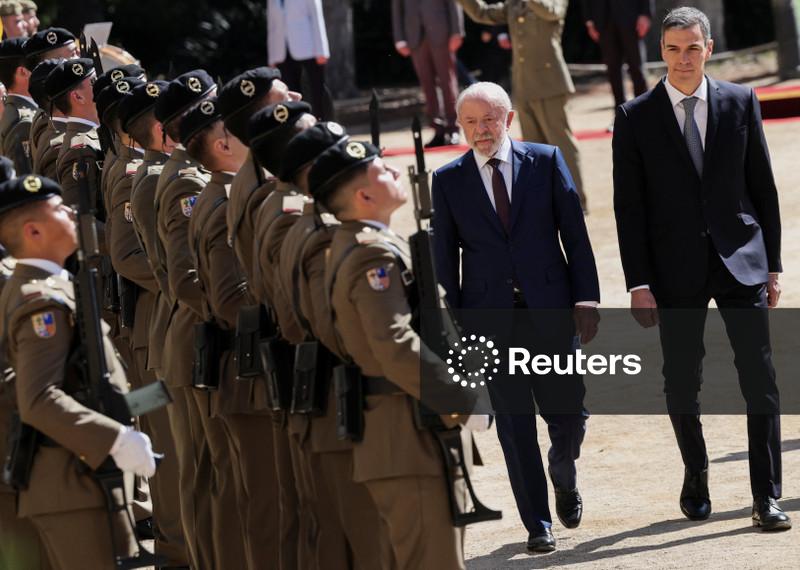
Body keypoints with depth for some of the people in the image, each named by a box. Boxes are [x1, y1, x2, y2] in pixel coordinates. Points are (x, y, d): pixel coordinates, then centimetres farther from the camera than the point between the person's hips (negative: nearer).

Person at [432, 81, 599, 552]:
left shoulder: (547, 161, 3)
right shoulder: (449, 180, 4)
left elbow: (574, 233, 3)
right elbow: (445, 255, 6)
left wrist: (586, 297, -4)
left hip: (549, 309, 0)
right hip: (489, 315, 0)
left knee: (569, 414, 2)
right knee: (514, 424, 1)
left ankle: (564, 477, 35)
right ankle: (538, 523, 11)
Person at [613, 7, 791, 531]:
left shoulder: (740, 103, 4)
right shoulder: (636, 118, 0)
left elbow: (763, 188, 8)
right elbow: (629, 207, -1)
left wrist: (772, 265, 5)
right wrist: (639, 282, -7)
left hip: (741, 262, 1)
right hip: (677, 272, -1)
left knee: (760, 380, -5)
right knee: (682, 387, 7)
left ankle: (767, 497, -1)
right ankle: (696, 476, 30)